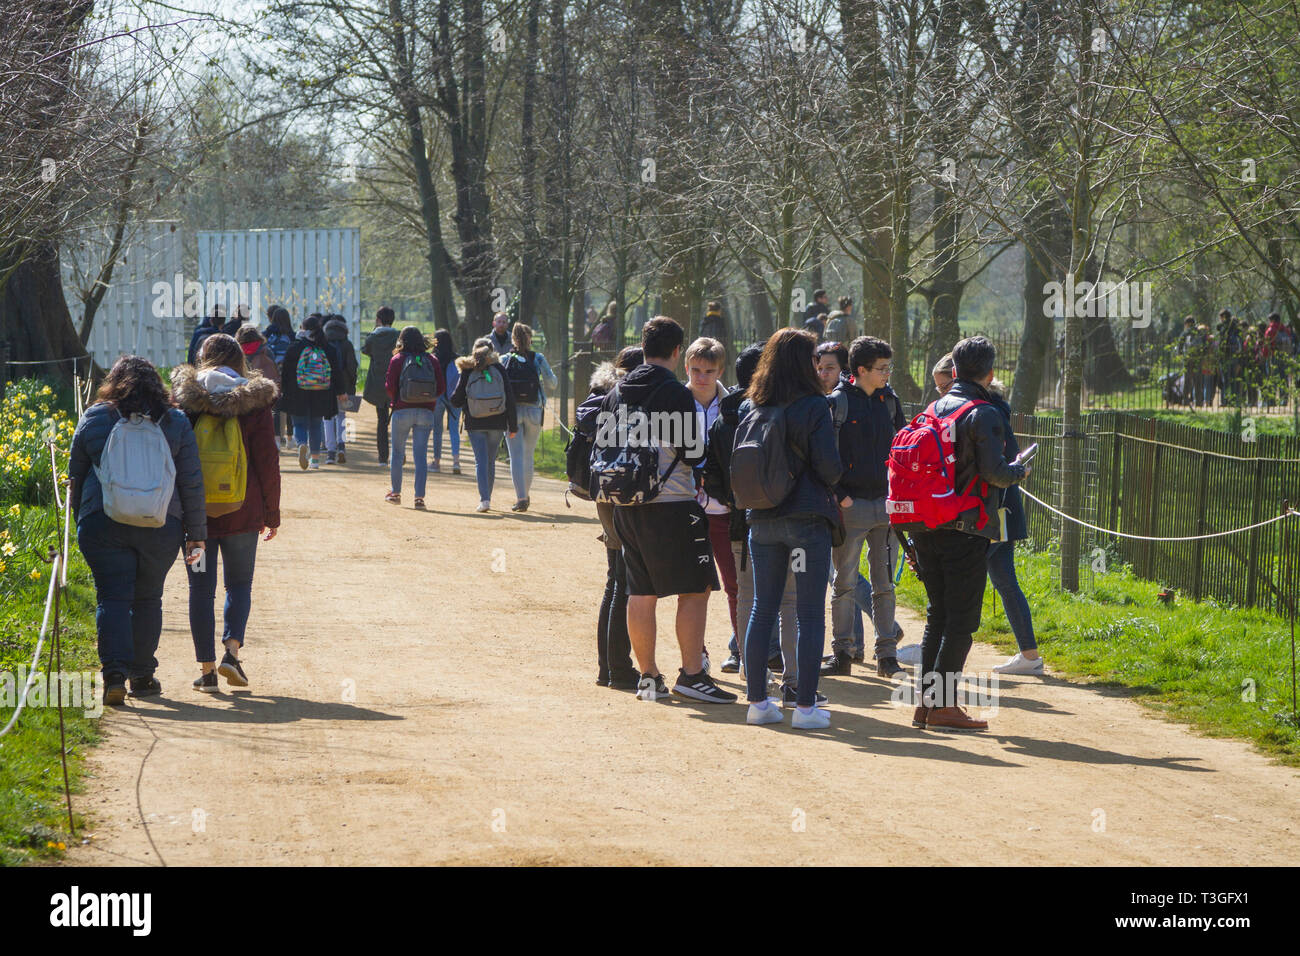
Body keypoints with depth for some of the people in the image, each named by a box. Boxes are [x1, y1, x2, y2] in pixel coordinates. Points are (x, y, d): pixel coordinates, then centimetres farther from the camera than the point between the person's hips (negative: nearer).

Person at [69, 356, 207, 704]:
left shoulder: (94, 419, 4)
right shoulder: (175, 423, 5)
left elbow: (76, 478, 11)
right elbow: (192, 483, 5)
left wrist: (80, 521, 22)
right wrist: (196, 533, 10)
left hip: (103, 524, -1)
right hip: (161, 526, 1)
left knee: (113, 598, -1)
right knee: (147, 598, 13)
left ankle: (114, 674, -17)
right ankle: (142, 677, 18)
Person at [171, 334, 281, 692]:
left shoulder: (185, 400, -2)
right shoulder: (255, 403, -4)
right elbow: (268, 461, -2)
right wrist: (272, 513, 6)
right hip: (243, 512, 0)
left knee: (201, 589, 7)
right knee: (239, 584, 15)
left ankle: (206, 668, 4)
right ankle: (231, 649, -5)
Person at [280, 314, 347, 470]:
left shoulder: (295, 347, -6)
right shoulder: (327, 349, 2)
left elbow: (286, 371, -3)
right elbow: (336, 372, 6)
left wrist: (282, 389, 7)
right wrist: (339, 392, 15)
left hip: (298, 394, -3)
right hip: (321, 397, 3)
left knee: (300, 424, 6)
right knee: (316, 425, 15)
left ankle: (302, 444, -25)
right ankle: (315, 459, 16)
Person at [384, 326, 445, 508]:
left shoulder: (397, 360, -3)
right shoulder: (432, 360, 3)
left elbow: (389, 386, -7)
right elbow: (442, 388, 1)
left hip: (402, 411, -2)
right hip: (426, 412, 2)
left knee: (397, 452, 12)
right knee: (421, 455, 3)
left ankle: (395, 493, 19)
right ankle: (419, 497, -3)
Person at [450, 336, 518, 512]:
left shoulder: (467, 371, -3)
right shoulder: (499, 370, -1)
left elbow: (456, 401, -2)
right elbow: (510, 399, -2)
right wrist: (513, 425, 3)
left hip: (475, 423, -1)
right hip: (497, 423, 1)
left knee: (481, 461, -2)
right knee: (490, 461, 15)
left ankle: (484, 499, -17)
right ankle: (486, 498, 23)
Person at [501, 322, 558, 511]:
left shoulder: (504, 360, -1)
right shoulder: (538, 359, -2)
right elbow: (552, 383, 1)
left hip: (511, 411, -1)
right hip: (534, 411, 1)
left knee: (516, 455, -2)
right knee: (528, 455, 16)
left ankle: (521, 498, -13)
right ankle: (525, 495, 25)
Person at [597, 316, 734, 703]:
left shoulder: (617, 392, 9)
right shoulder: (675, 393, -12)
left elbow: (601, 446, 13)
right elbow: (692, 453, -13)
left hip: (626, 506, 7)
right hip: (671, 502, -7)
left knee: (641, 594, 11)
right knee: (695, 589, -2)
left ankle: (648, 676, 13)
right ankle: (691, 674, -8)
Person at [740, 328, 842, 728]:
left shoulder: (750, 407, 4)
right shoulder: (814, 407, -10)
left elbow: (737, 463, 7)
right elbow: (829, 465, -11)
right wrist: (831, 490, 10)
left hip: (762, 521, 5)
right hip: (808, 519, -5)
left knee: (763, 610, 12)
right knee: (810, 615, 0)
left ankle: (757, 701, 12)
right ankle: (805, 706, -2)